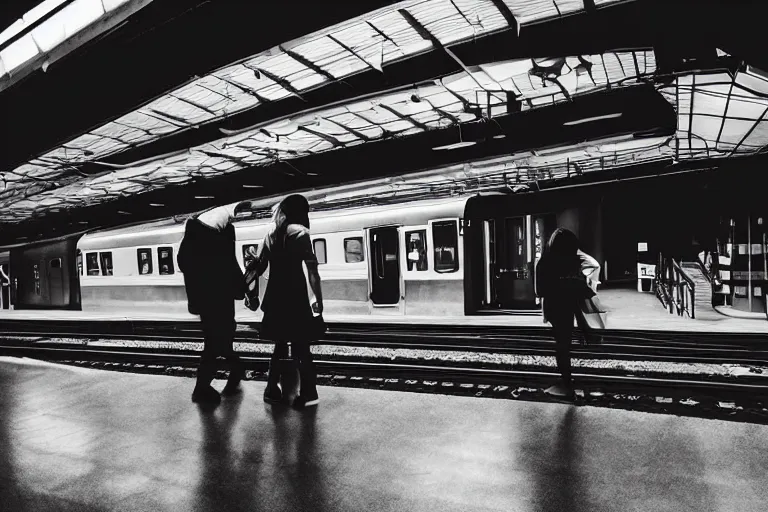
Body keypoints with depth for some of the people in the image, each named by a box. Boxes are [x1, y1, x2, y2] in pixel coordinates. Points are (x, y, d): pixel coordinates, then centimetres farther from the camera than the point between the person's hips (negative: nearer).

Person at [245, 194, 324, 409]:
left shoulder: (271, 234, 11)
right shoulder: (300, 232, -7)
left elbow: (257, 265, 9)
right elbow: (311, 268, -15)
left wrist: (251, 292, 15)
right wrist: (318, 300, -15)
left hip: (276, 298, 5)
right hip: (296, 298, -5)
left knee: (280, 344, 17)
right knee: (301, 347, 3)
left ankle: (272, 390, 23)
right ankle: (308, 393, 10)